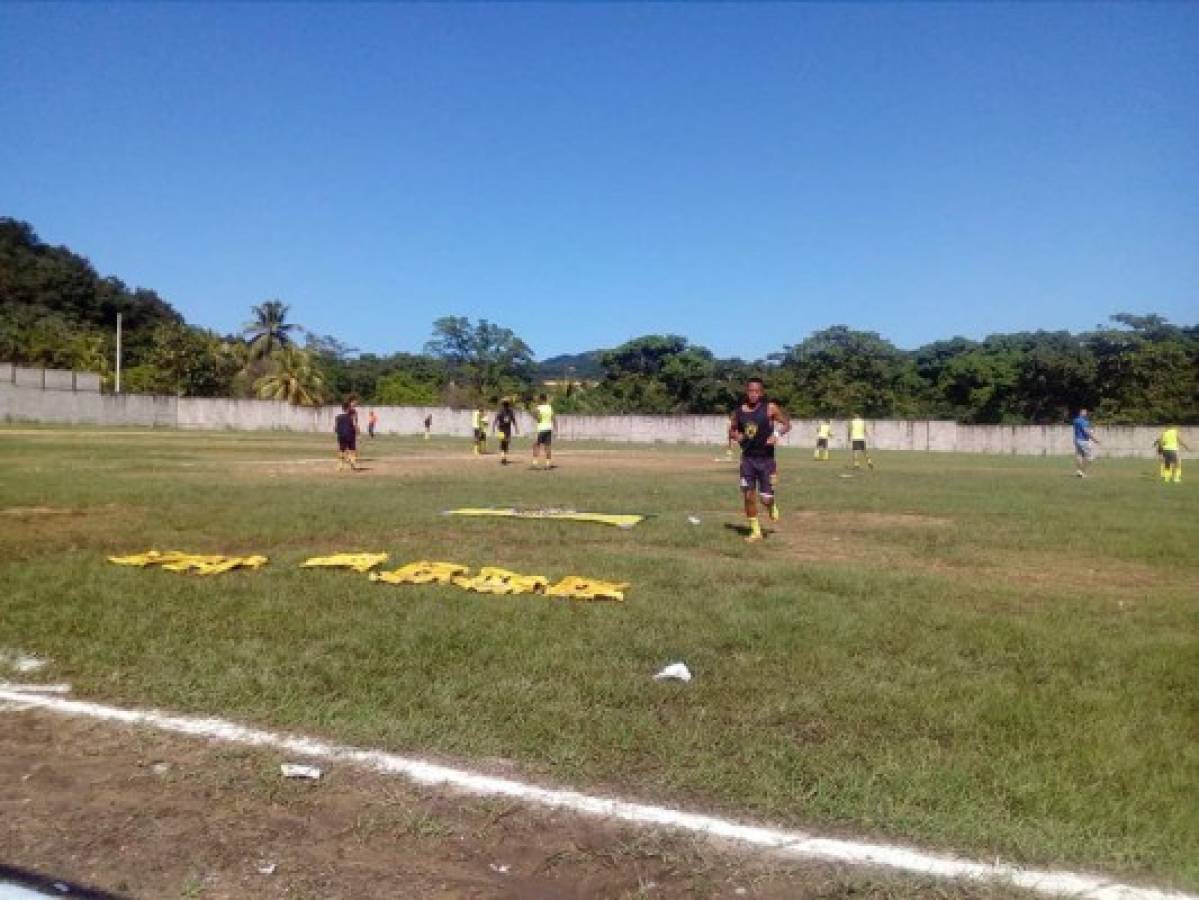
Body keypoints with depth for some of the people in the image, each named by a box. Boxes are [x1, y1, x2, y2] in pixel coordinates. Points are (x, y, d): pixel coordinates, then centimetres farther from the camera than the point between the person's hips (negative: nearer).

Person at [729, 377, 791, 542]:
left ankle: (773, 506, 37)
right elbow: (731, 429, 15)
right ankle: (755, 531, 14)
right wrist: (735, 435, -7)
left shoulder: (770, 408, -7)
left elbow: (787, 424, 0)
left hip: (766, 459, -2)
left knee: (766, 498, -1)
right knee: (749, 495, 0)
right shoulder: (739, 411, 2)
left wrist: (777, 435, -18)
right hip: (747, 458, 2)